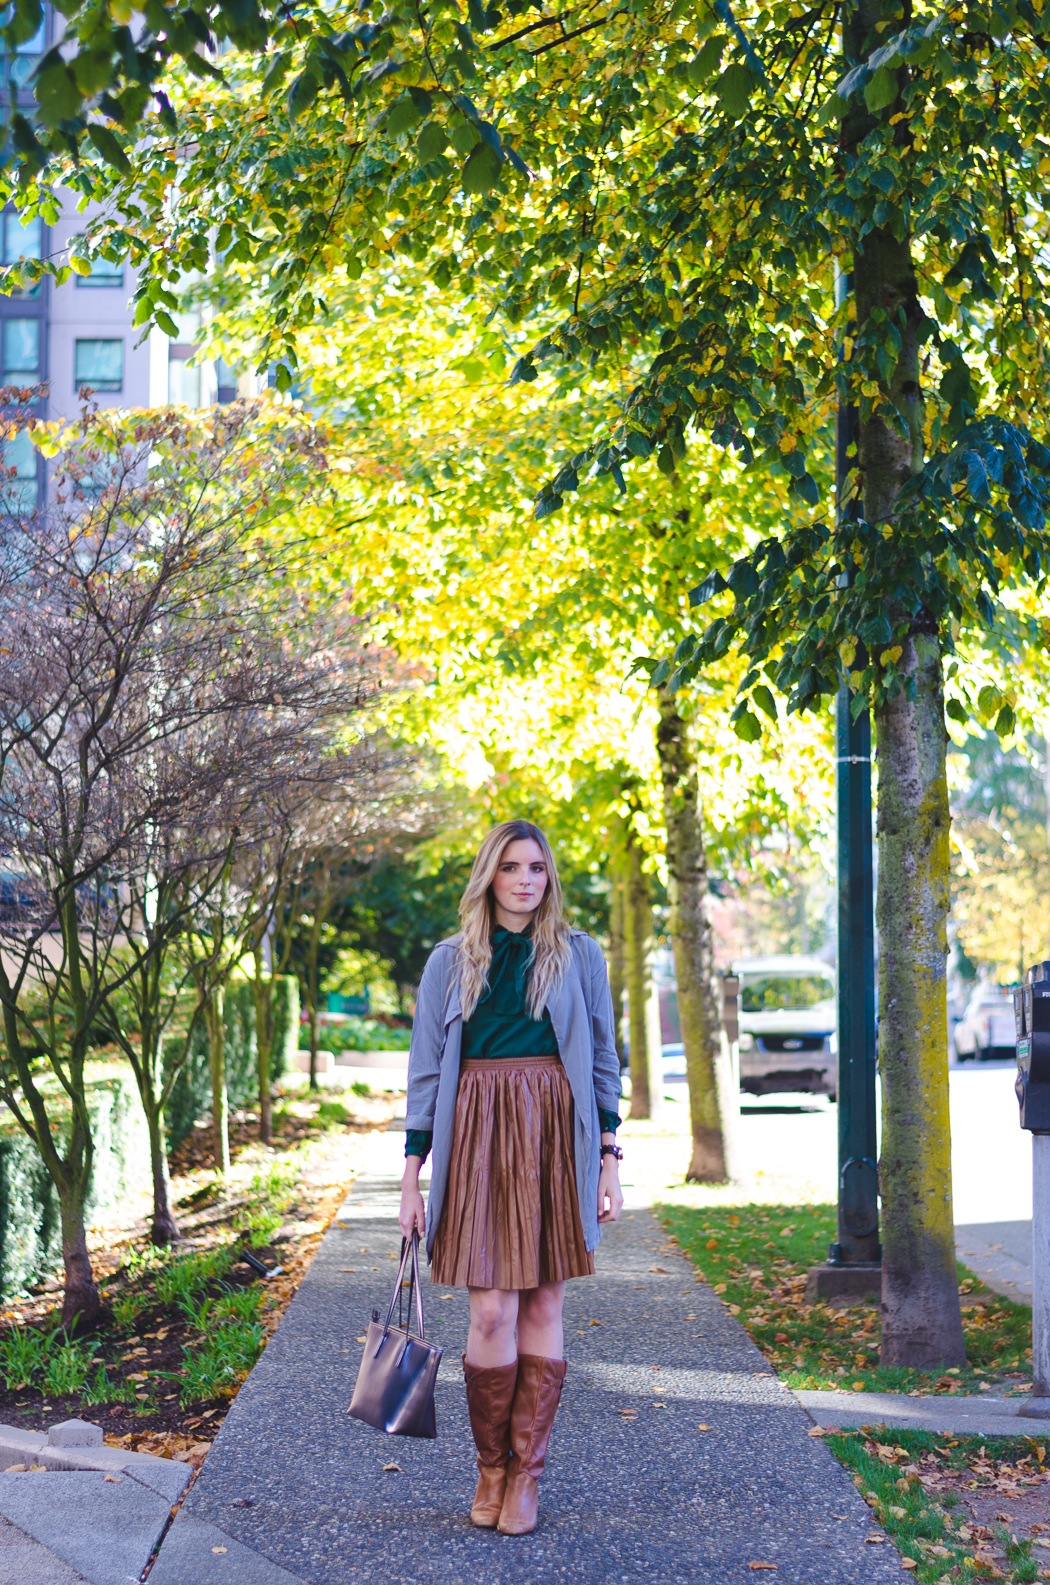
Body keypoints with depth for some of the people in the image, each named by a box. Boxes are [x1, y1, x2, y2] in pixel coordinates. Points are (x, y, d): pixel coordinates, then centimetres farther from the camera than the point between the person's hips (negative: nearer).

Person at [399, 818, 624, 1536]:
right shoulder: (451, 962, 7)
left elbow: (604, 1062, 10)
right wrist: (411, 1174, 3)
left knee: (544, 1306, 2)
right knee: (492, 1311, -5)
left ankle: (526, 1474, 13)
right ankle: (491, 1469, 12)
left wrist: (609, 1161, 4)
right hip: (477, 1135, 0)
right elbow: (426, 1070, 7)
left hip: (557, 1135, 1)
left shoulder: (579, 956, 7)